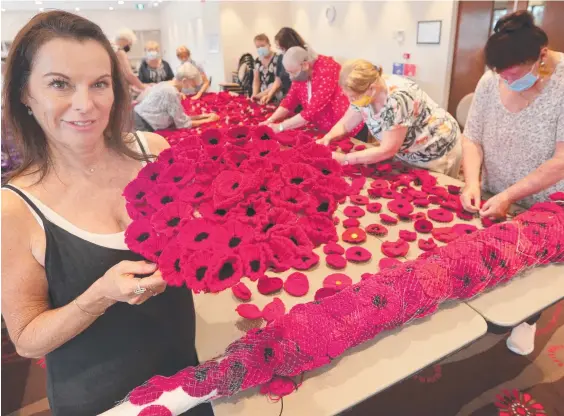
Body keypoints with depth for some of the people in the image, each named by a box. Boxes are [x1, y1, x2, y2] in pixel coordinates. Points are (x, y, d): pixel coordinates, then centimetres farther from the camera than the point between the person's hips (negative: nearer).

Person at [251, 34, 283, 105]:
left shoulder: (278, 59, -9)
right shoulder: (257, 61, 11)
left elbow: (278, 82, -13)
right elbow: (256, 80, 12)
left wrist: (269, 95, -20)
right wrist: (254, 94, -3)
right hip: (262, 99, 5)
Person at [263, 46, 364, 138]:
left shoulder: (326, 70, -27)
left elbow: (313, 110, -30)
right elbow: (289, 100, 3)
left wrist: (280, 127, -26)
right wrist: (270, 120, -12)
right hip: (324, 130, 7)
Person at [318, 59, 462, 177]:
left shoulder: (398, 98, -37)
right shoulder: (364, 92, -15)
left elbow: (387, 150, -33)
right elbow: (345, 125, -2)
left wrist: (344, 159, -31)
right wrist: (327, 137, -22)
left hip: (438, 154, -6)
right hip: (407, 153, 6)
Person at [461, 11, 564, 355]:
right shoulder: (491, 80, -10)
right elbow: (473, 139, -5)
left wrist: (509, 196, -29)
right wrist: (472, 183, -20)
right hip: (494, 200, 3)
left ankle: (526, 320, 41)